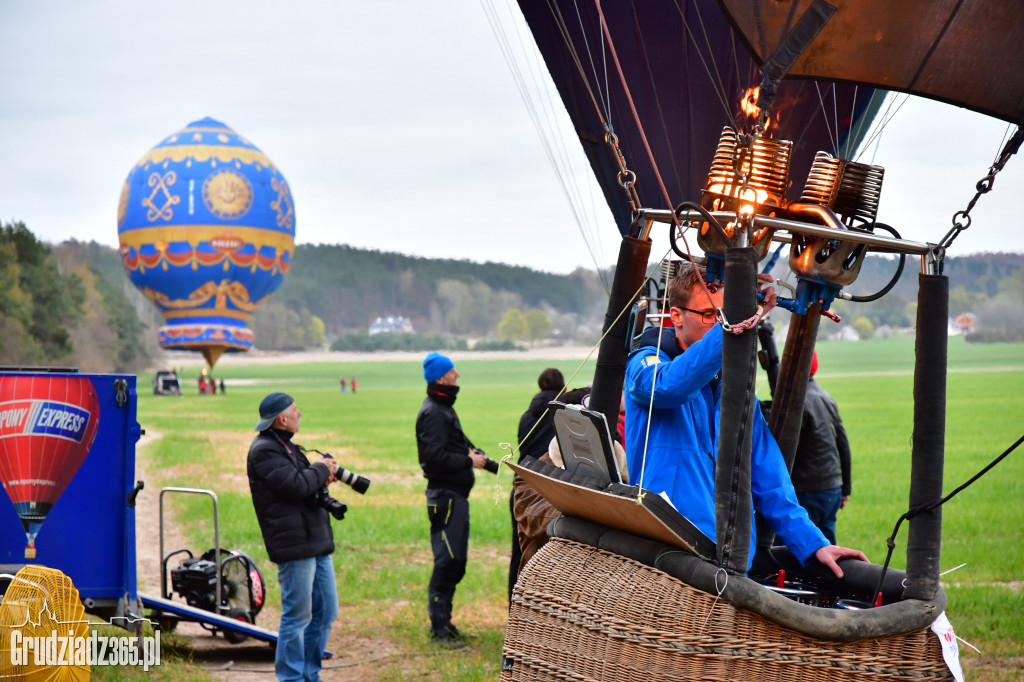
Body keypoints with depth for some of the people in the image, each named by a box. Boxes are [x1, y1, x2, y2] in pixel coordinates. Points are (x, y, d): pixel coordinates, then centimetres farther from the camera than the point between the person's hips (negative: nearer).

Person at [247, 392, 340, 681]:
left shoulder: (285, 445, 20)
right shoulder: (264, 450, -13)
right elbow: (295, 485, -22)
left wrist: (323, 476, 3)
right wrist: (320, 469, -6)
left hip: (317, 542, 10)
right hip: (294, 545, -10)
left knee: (326, 611, 14)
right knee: (298, 614, -5)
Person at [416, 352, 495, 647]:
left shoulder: (444, 408, 19)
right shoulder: (432, 412, -14)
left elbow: (461, 445, 25)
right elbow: (435, 456, -23)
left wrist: (487, 461, 15)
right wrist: (469, 461, -15)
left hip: (456, 494, 11)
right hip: (445, 493, -11)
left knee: (455, 561, 14)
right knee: (447, 560, -10)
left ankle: (443, 621, 21)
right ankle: (439, 628, -5)